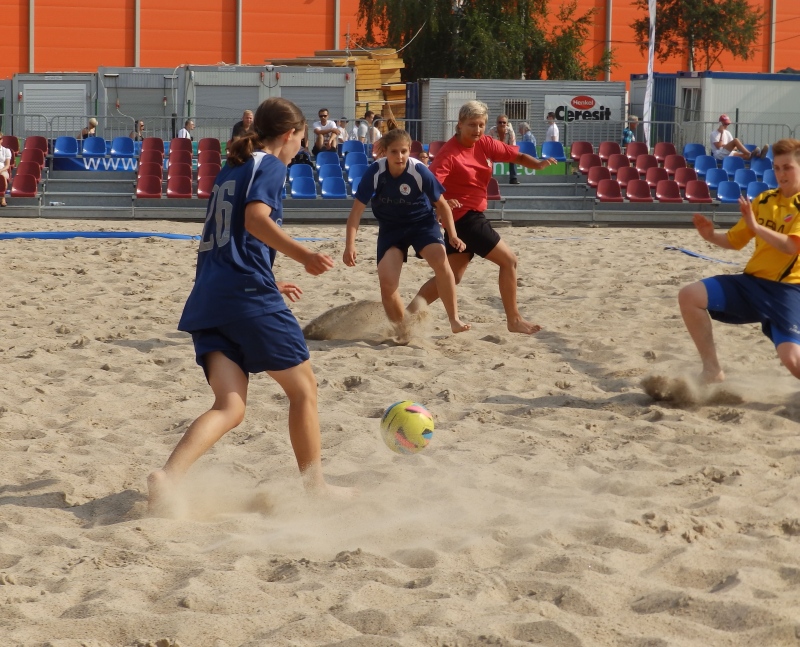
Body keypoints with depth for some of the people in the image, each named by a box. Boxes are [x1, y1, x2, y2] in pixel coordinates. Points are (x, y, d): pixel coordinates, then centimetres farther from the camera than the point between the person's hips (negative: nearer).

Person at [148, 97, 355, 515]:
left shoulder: (230, 170, 25)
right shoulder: (270, 166, 1)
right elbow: (256, 219, -17)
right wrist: (304, 256, -19)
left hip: (208, 297, 7)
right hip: (250, 296, -7)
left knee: (230, 407, -4)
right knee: (303, 387, 11)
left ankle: (168, 477, -27)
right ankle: (315, 487, 20)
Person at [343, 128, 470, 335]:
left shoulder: (420, 172, -24)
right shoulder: (375, 172, -22)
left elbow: (441, 204, -9)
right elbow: (357, 209, -16)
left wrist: (452, 235, -17)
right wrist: (350, 244, -24)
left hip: (422, 221, -1)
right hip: (390, 227, 1)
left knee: (440, 260, -28)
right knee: (386, 281, -14)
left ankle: (454, 319, -17)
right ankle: (401, 330, 8)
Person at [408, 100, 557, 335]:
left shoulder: (485, 144, 3)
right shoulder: (449, 153, -18)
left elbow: (517, 156, 5)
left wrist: (538, 164, -15)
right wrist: (442, 201, -49)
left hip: (473, 216, 8)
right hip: (464, 216, -8)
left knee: (452, 275, 9)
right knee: (508, 260, -4)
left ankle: (409, 313, 7)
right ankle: (514, 320, 4)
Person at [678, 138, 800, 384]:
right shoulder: (764, 200, 11)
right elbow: (735, 240, 17)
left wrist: (755, 226, -26)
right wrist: (712, 236, -3)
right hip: (751, 281, 6)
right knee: (689, 296, -11)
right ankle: (712, 371, -4)